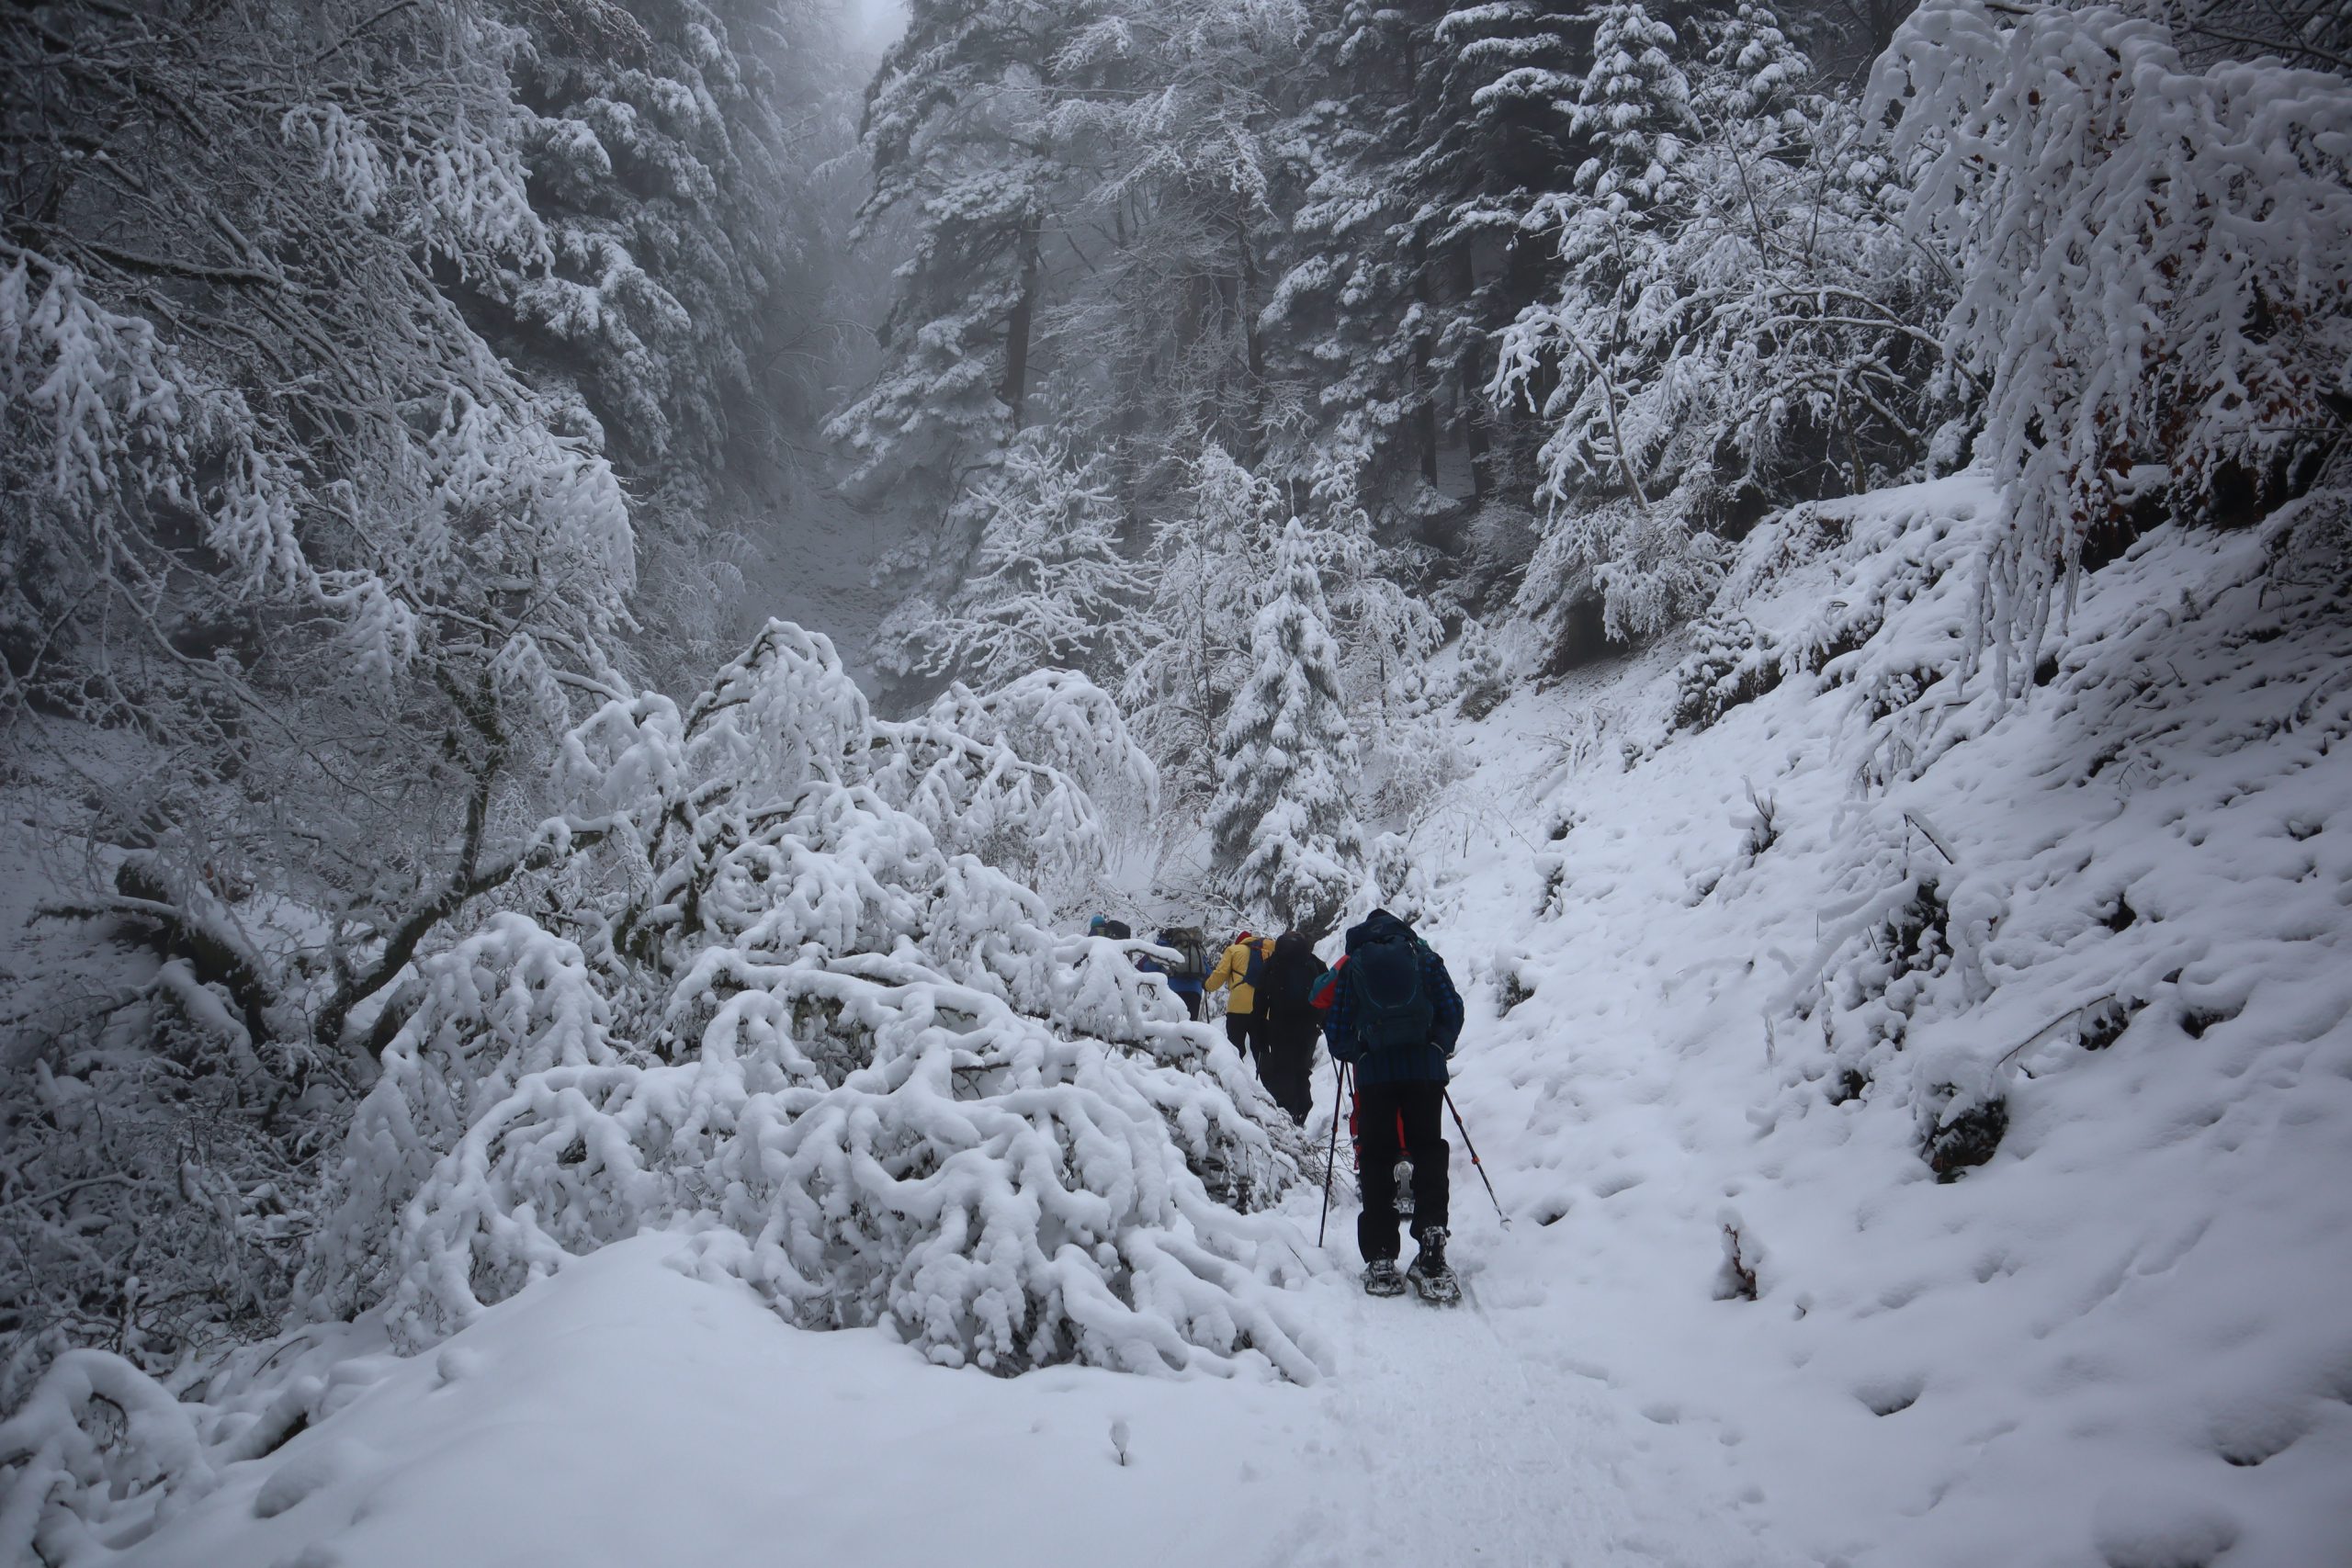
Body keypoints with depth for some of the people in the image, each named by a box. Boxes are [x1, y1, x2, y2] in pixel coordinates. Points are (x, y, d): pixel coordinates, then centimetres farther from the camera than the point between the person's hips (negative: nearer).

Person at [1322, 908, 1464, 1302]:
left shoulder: (1351, 966, 10)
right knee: (1428, 1152, 5)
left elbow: (1336, 1029, 6)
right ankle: (1431, 1248, -13)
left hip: (1374, 1073, 0)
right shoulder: (1424, 956, 10)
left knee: (1377, 1158, 5)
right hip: (1425, 1068, 0)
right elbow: (1452, 1011, 6)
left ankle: (1380, 1260, -1)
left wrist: (1352, 1053, 25)